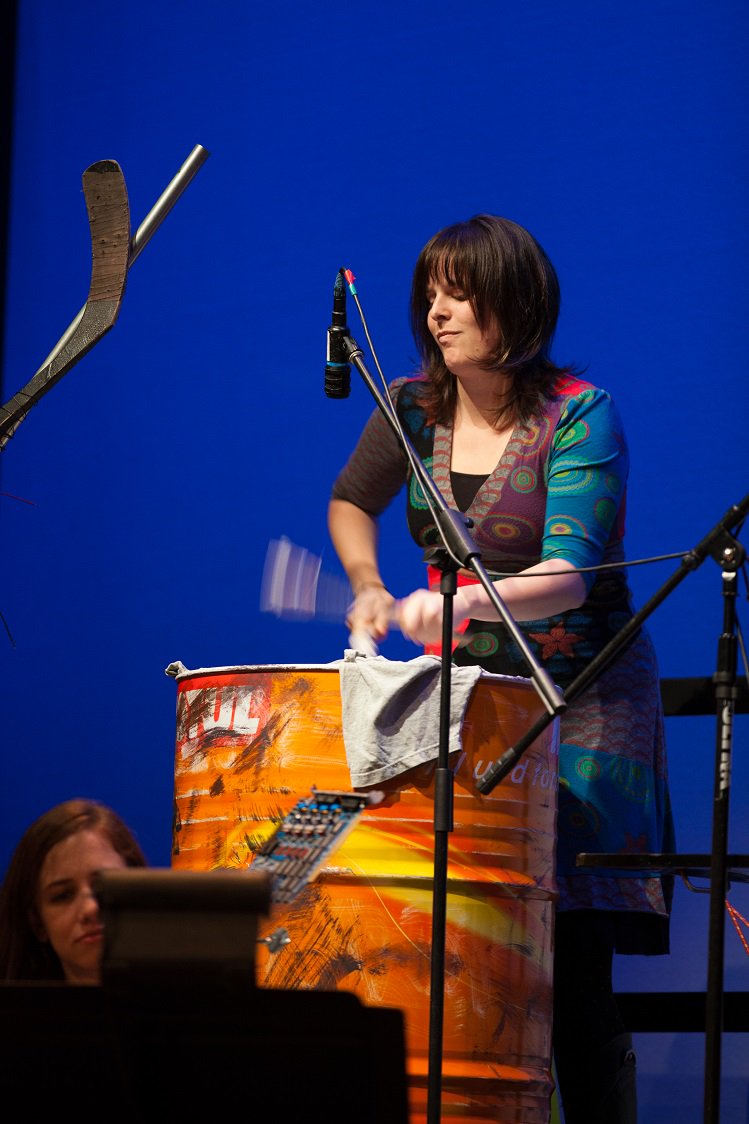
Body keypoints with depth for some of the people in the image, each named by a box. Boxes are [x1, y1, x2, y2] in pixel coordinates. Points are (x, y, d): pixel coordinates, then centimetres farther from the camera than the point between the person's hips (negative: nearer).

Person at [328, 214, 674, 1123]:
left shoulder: (580, 415, -13)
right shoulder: (415, 405, 3)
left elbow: (567, 576, -24)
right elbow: (352, 503, 22)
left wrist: (461, 601, -41)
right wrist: (368, 588, 3)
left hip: (579, 699, -5)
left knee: (571, 958, -12)